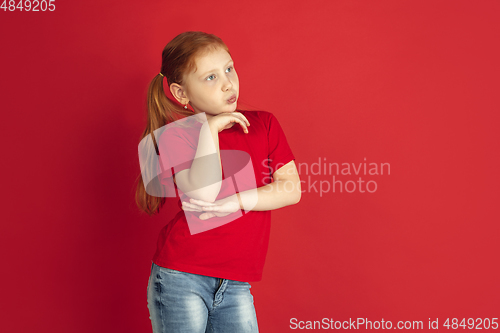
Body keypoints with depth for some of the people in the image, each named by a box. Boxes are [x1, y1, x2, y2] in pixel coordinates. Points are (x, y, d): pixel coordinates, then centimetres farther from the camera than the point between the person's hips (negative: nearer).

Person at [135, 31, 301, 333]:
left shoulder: (263, 124, 8)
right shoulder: (176, 132, -4)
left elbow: (291, 190, -1)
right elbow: (202, 193, -20)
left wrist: (235, 201, -13)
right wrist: (210, 128, -17)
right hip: (181, 278, -3)